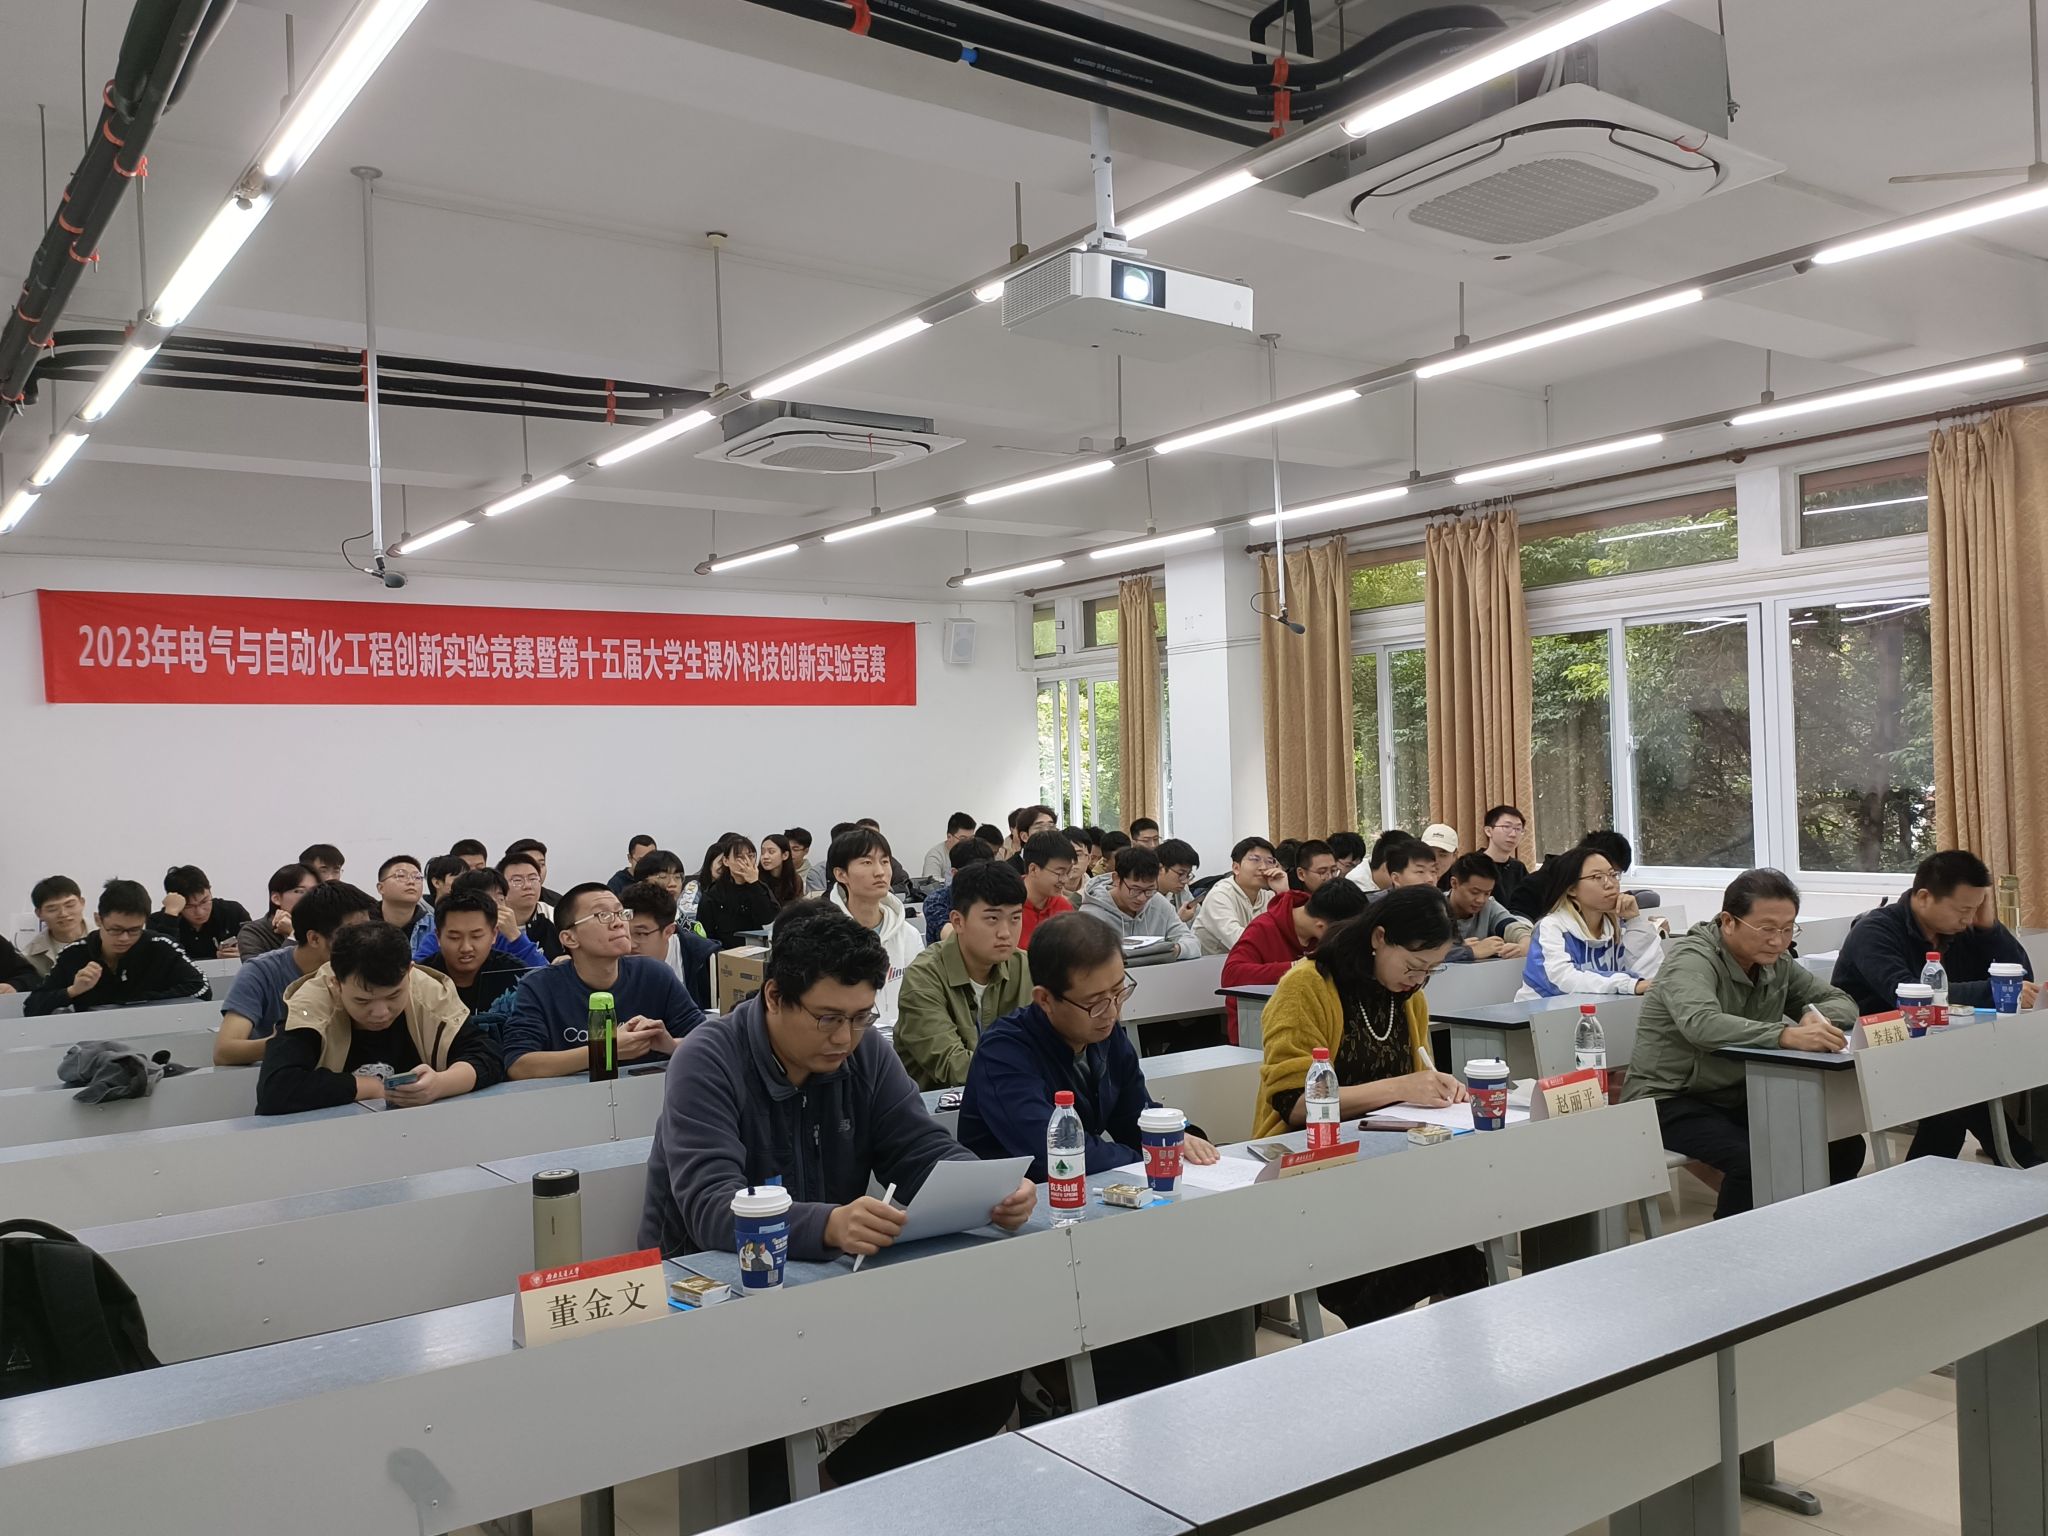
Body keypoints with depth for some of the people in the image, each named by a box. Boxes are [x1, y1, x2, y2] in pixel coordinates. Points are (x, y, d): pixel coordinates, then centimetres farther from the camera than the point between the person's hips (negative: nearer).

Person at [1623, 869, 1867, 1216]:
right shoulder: (1692, 959, -19)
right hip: (1670, 1101, -8)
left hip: (1739, 1098, 8)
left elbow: (1841, 1001, 12)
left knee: (1844, 1146, -7)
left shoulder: (1776, 962, 5)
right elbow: (1700, 1024, -39)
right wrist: (1786, 1035, -52)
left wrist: (1818, 1017, -14)